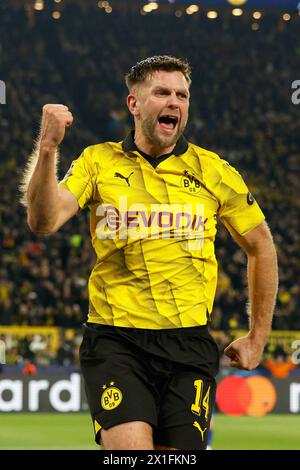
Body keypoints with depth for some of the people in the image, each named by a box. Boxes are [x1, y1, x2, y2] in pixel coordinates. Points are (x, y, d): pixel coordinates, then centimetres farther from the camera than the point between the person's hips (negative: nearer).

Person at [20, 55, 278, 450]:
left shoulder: (214, 172, 6)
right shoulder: (98, 162, 4)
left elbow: (261, 246, 16)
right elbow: (44, 221, -10)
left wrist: (257, 338, 15)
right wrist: (47, 147, -23)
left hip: (189, 343, 1)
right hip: (115, 341, -1)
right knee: (130, 448, -20)